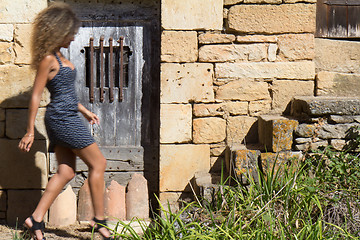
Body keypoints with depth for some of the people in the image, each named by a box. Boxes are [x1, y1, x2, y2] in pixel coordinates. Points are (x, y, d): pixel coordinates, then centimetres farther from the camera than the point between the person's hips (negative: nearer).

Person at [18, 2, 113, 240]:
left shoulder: (58, 56, 14)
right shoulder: (48, 59, -14)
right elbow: (36, 96, -14)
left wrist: (85, 111, 26)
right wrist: (30, 131, -14)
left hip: (64, 118, 9)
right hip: (63, 119, -9)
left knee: (66, 172, 7)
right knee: (98, 163, -1)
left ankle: (36, 219, 5)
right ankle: (99, 220, 6)